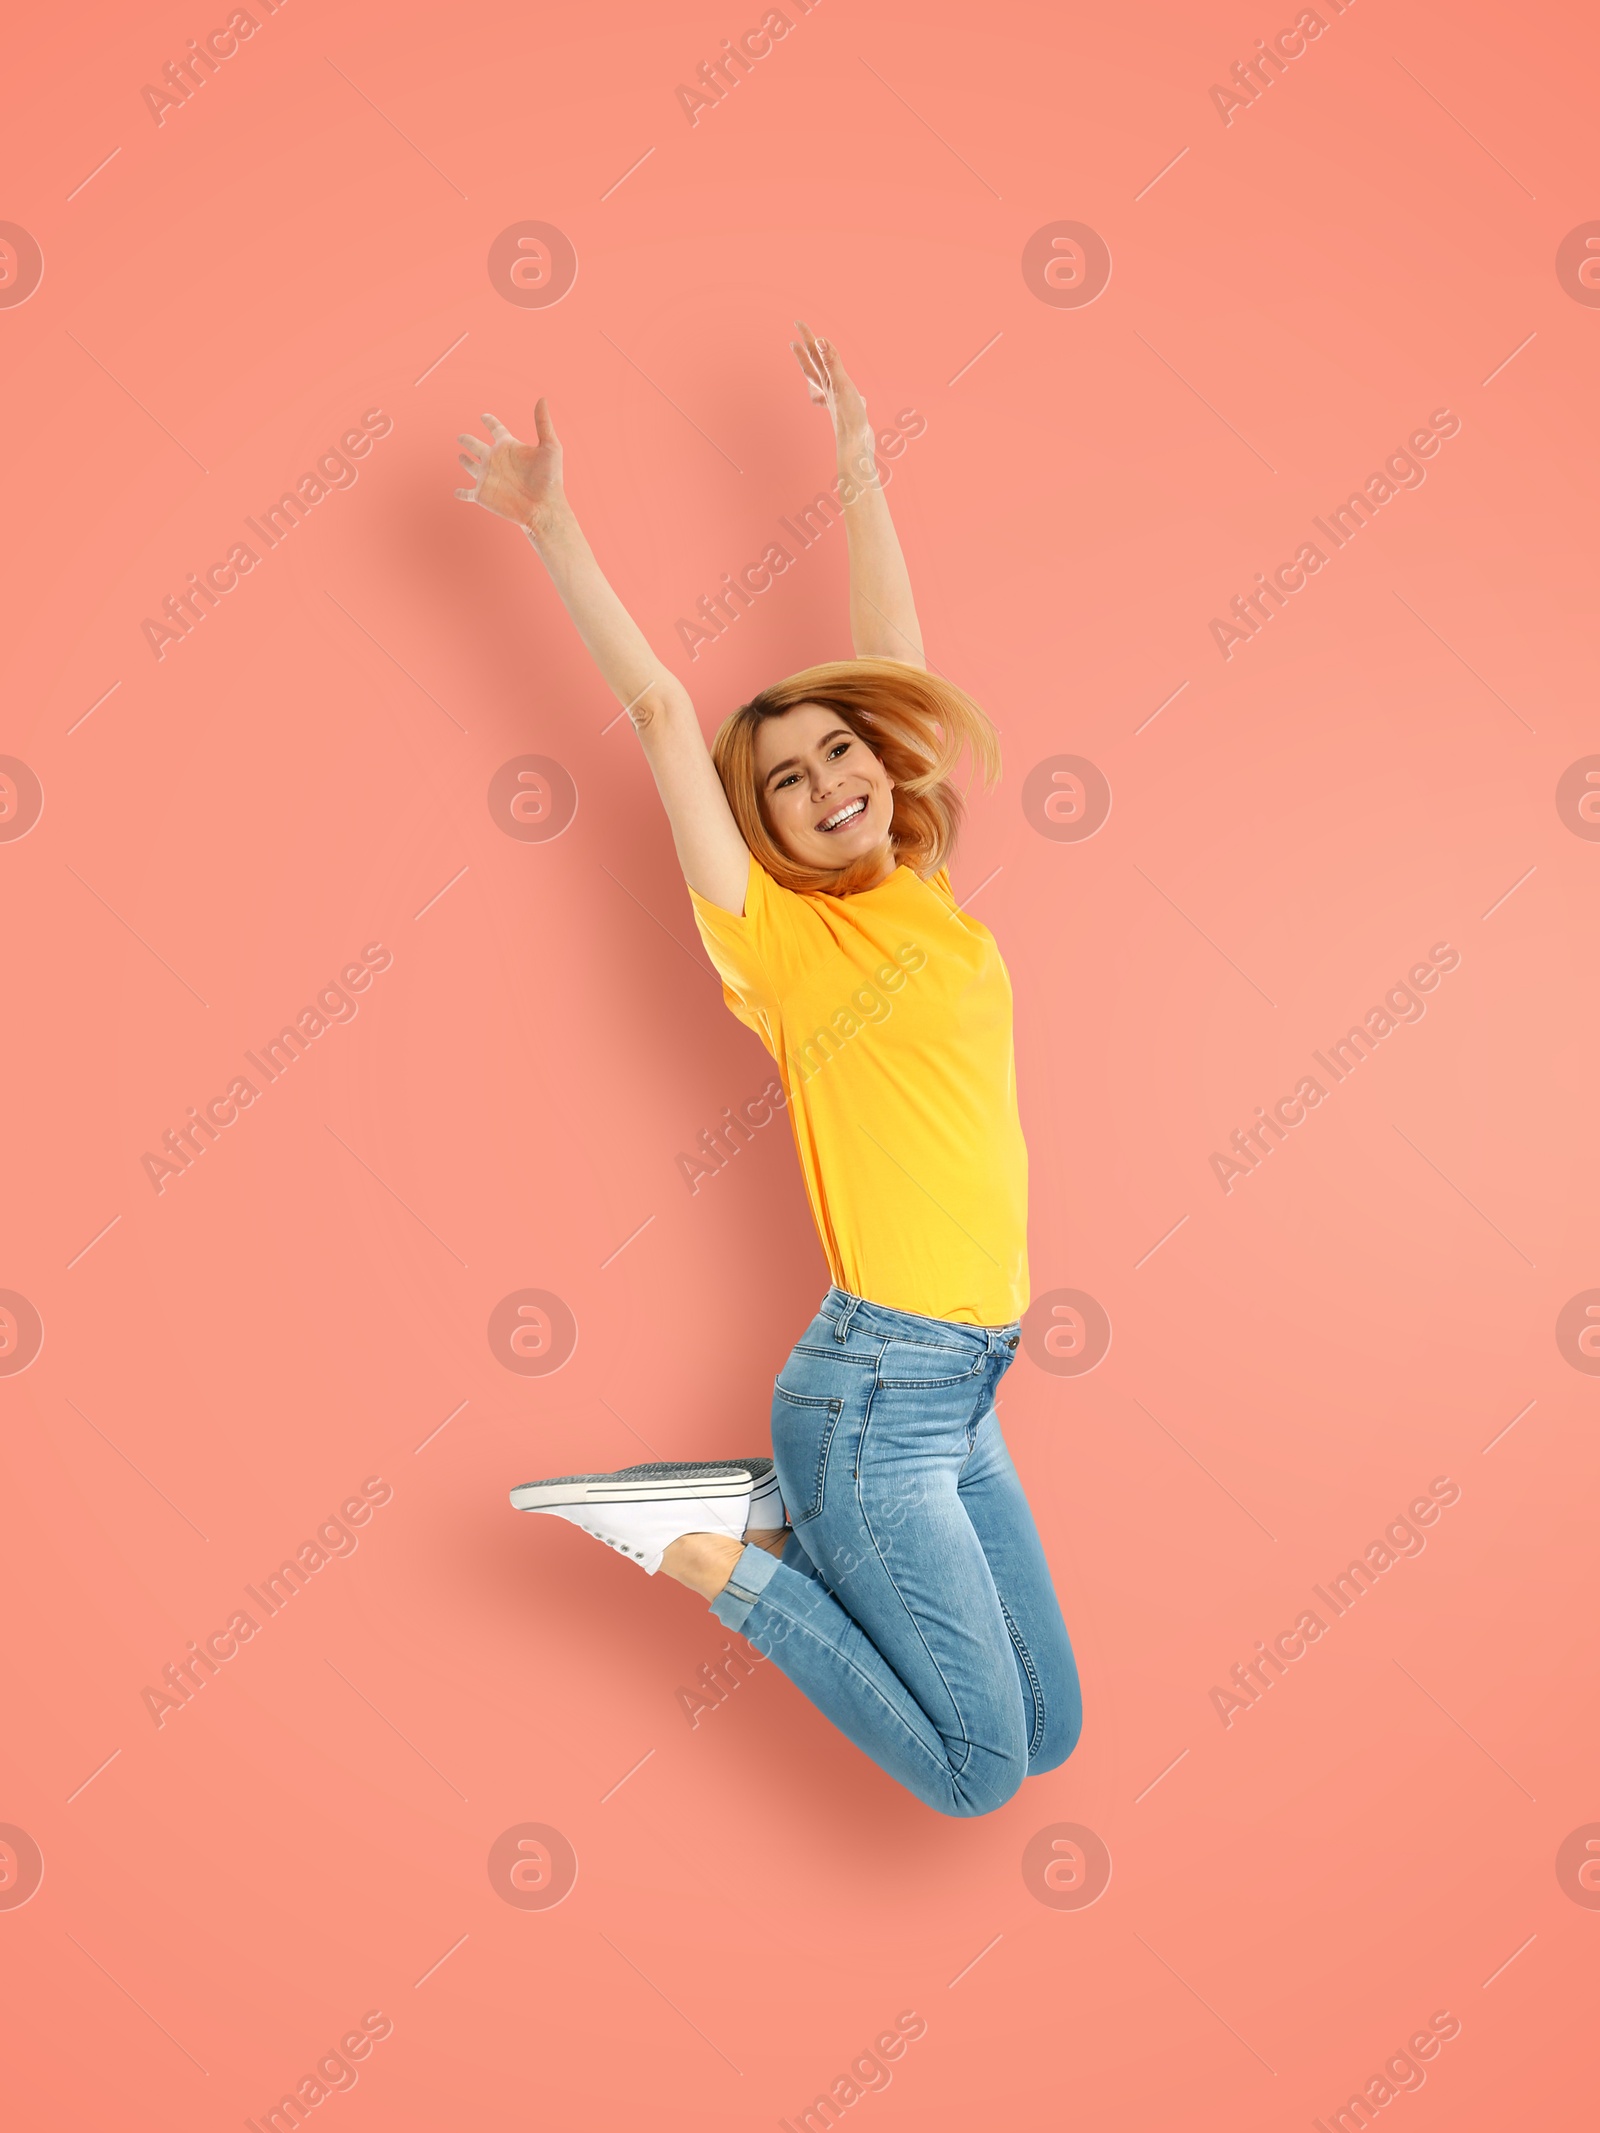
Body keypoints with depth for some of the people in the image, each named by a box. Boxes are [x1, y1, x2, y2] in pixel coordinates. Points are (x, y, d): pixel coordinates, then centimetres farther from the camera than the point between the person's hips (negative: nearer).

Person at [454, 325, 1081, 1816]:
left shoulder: (921, 891, 9)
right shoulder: (776, 935, -6)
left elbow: (890, 656, 15)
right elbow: (660, 707, -7)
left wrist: (858, 456, 21)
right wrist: (555, 530, -1)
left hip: (963, 1385, 7)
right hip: (877, 1383, -7)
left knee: (1052, 1733, 15)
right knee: (980, 1774, -1)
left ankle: (784, 1515, 20)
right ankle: (705, 1548, 8)